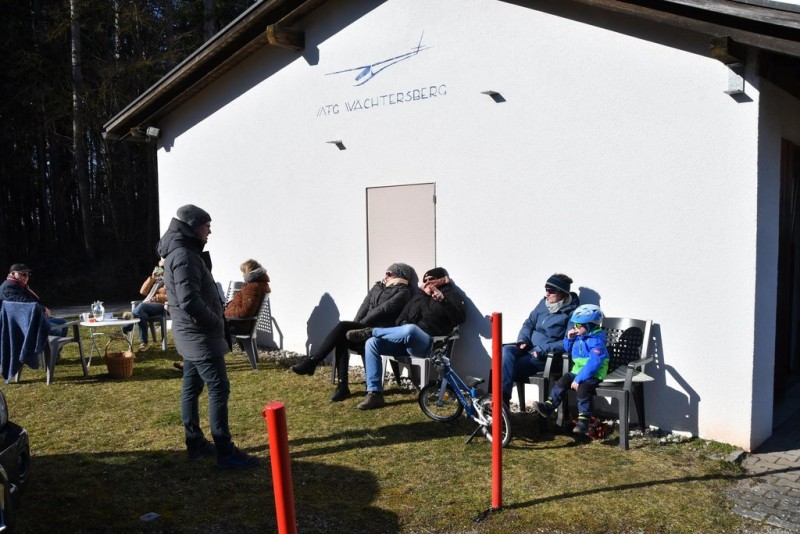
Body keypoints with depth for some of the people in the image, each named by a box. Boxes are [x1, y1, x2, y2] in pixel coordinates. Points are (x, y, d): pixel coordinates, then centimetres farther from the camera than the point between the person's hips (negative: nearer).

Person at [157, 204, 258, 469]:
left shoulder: (182, 253, 14)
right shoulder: (184, 255, -19)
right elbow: (190, 301, -27)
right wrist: (216, 322, -15)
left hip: (191, 334, 11)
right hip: (199, 336, -11)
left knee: (191, 388, 14)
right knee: (219, 389, -8)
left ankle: (195, 443, 24)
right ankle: (225, 452, -4)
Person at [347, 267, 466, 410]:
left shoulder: (449, 295, 11)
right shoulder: (418, 298, 30)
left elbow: (460, 318, -8)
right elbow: (401, 318, 26)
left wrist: (442, 299, -22)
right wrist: (402, 324, 0)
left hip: (428, 343, -7)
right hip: (405, 341, 7)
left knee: (409, 330, -41)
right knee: (372, 343, -16)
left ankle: (370, 332, -16)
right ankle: (374, 394, -19)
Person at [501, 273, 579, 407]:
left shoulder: (571, 313, -9)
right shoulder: (544, 303, 11)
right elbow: (529, 323, 17)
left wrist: (542, 350, -21)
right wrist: (523, 339, -2)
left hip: (547, 356, -6)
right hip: (528, 348, 6)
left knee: (510, 367, -26)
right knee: (506, 350, -24)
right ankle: (502, 398, -27)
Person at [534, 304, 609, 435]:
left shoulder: (596, 341, -20)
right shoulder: (579, 337, 7)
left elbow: (593, 364, -27)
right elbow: (568, 350, 25)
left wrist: (578, 379, -29)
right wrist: (569, 338, 3)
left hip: (593, 375, -9)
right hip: (578, 371, 9)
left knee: (583, 389, -29)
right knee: (562, 381, -6)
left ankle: (584, 420, -24)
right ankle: (549, 406, -1)